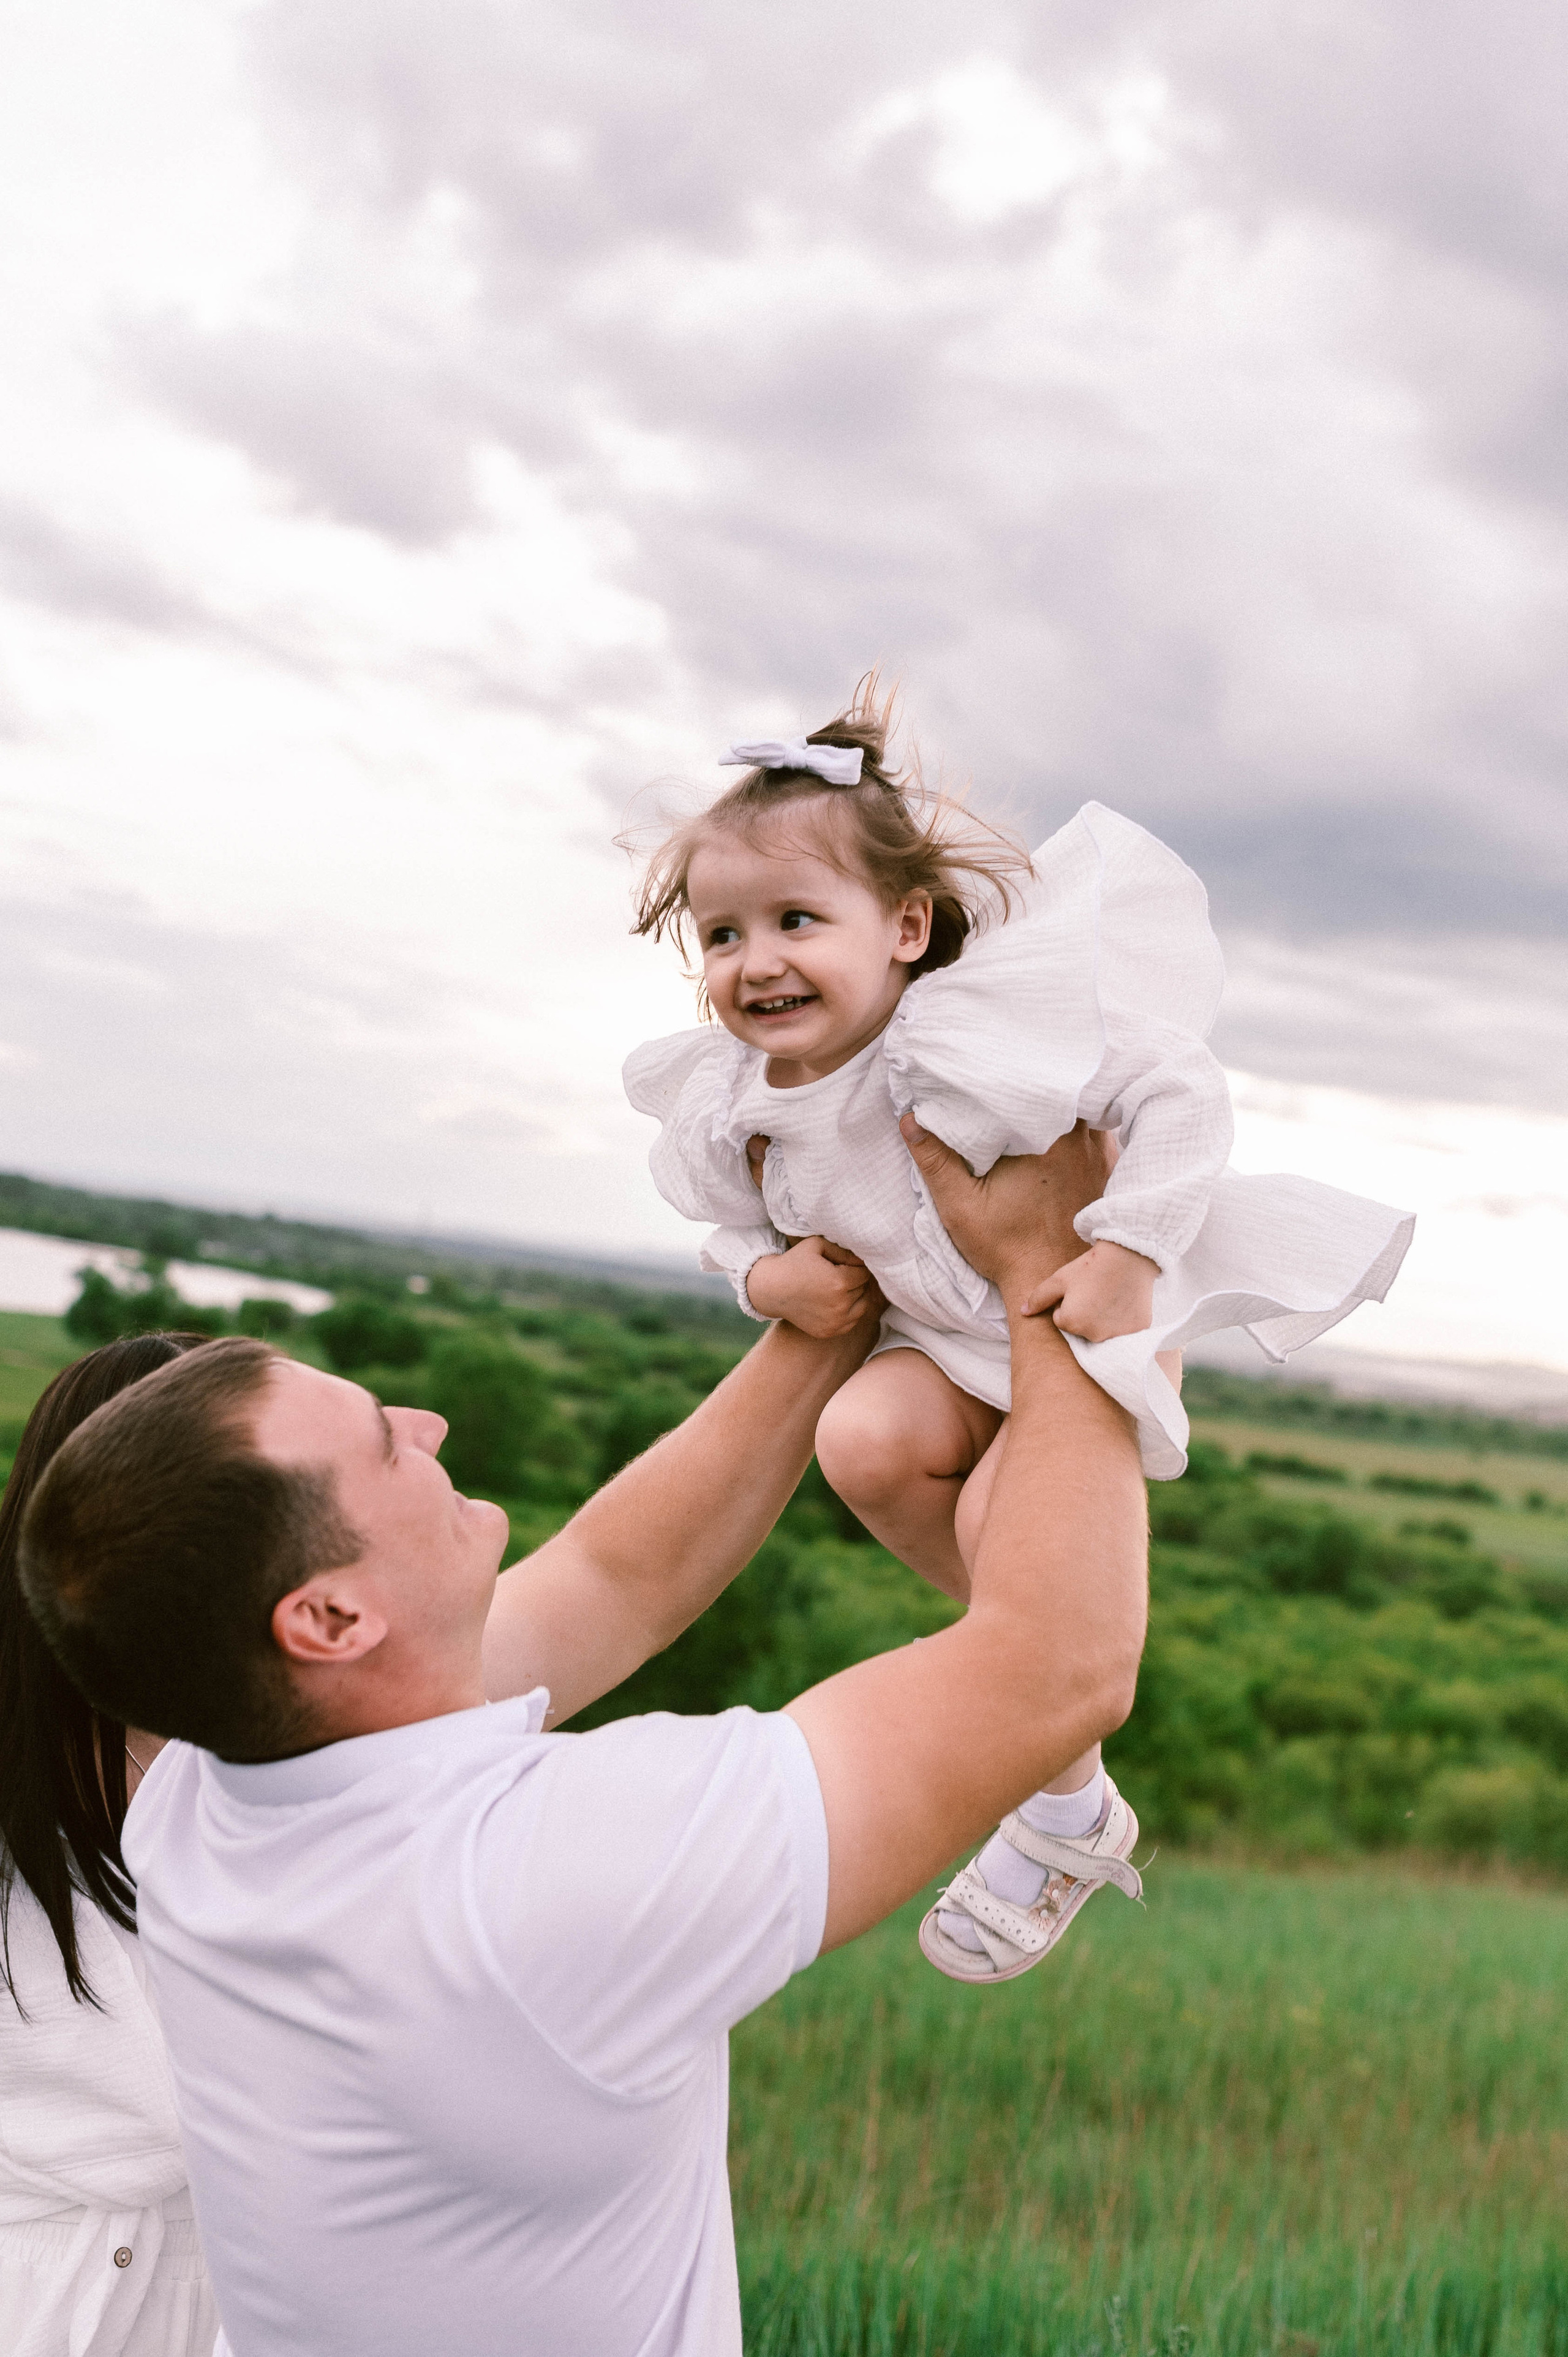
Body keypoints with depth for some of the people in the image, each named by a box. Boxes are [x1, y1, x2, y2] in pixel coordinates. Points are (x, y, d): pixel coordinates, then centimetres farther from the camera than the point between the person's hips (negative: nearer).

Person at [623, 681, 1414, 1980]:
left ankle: (1072, 1816, 2)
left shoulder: (977, 1038, -31)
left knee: (1005, 1518, -22)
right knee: (865, 1444, -22)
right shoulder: (734, 1111, -10)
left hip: (1101, 1320, -6)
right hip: (949, 1336, 6)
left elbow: (1185, 1092, -29)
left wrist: (1128, 1254, -31)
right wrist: (766, 1275, -12)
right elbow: (734, 1227, 10)